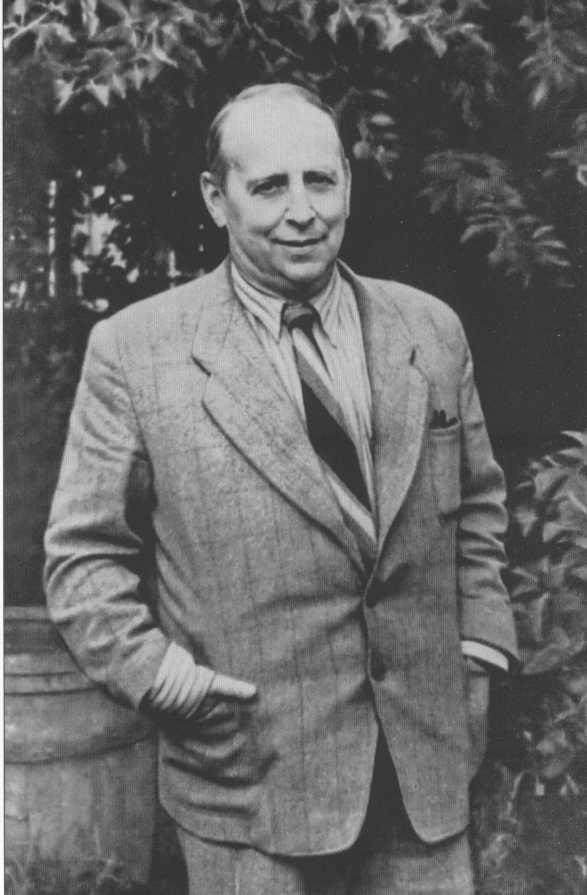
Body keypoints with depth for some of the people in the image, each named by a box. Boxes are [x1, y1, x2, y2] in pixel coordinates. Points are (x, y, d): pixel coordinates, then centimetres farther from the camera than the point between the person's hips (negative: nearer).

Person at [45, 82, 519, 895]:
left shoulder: (431, 331, 4)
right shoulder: (134, 351, -7)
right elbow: (85, 554, -2)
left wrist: (479, 639, 6)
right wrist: (157, 674, -14)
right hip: (252, 780, -3)